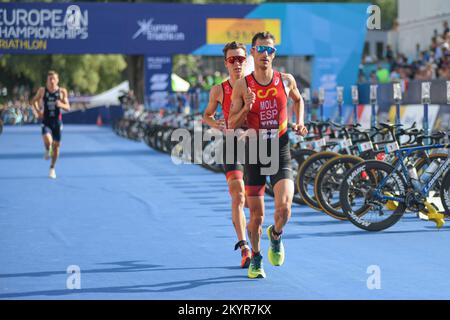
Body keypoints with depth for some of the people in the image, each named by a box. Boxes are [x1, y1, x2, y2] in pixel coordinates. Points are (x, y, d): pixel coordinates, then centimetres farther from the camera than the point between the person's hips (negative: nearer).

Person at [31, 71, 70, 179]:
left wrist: (61, 105, -24)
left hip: (57, 121, 1)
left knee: (56, 145, 7)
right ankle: (47, 150, 10)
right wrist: (38, 111, -4)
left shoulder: (62, 91, -3)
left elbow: (68, 107, -2)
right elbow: (34, 101, 13)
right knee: (47, 140, -27)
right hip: (46, 121, -1)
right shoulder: (42, 90, -2)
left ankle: (52, 168, 26)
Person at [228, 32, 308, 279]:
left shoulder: (286, 80, 0)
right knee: (256, 215, 4)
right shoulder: (242, 86, -4)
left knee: (284, 208, -18)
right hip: (254, 155, 0)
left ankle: (276, 235, 17)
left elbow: (298, 100, 23)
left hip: (280, 153, 0)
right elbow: (232, 125, -3)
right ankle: (255, 259, 28)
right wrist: (246, 108, -20)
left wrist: (300, 122, 7)